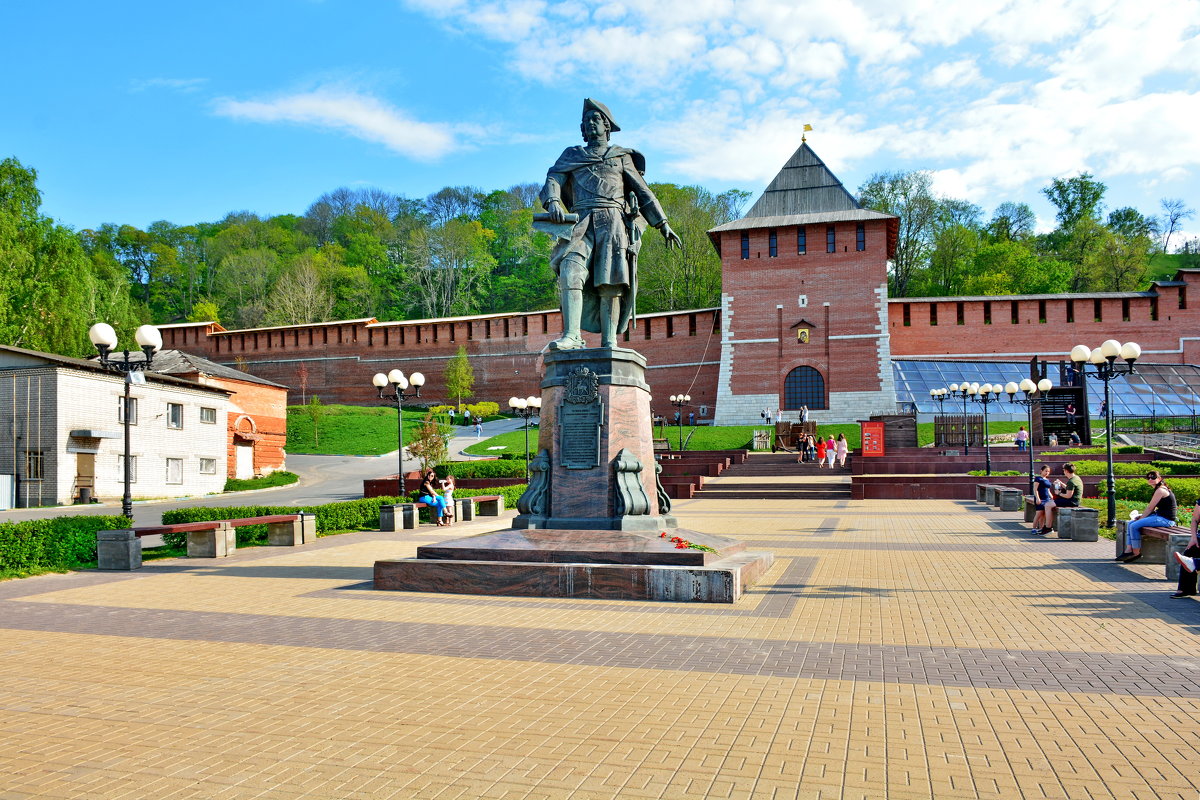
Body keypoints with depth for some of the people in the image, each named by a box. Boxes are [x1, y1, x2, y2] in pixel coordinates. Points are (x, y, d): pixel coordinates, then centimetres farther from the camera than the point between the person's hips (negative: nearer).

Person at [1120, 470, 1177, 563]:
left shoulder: (1160, 490, -15)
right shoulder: (1157, 489, 17)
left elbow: (1150, 508, -14)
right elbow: (1152, 508, 17)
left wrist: (1141, 519, -4)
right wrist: (1141, 516, 6)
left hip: (1164, 519, -11)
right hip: (1159, 516, 11)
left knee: (1134, 526, -17)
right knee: (1130, 523, 5)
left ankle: (1136, 553, -6)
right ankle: (1129, 550, -1)